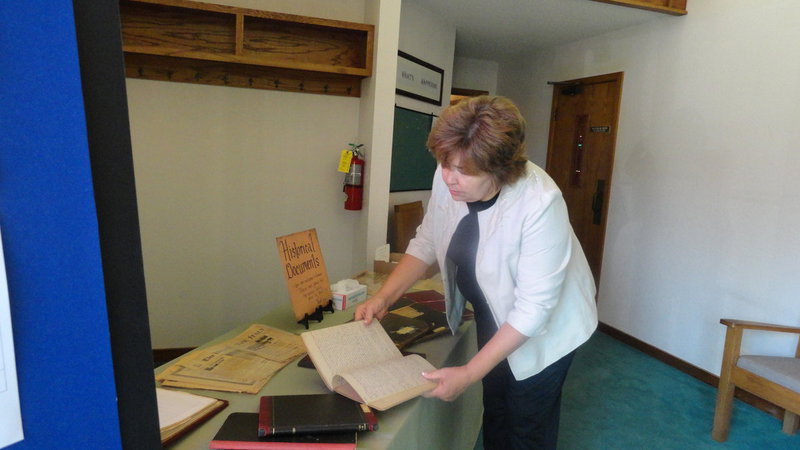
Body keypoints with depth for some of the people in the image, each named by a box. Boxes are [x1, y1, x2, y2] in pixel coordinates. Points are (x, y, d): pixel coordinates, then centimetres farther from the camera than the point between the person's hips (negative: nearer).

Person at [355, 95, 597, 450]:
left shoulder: (540, 204, -34)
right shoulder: (448, 180, -19)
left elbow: (533, 310, -30)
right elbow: (427, 242, -4)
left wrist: (468, 374, -28)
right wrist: (384, 297, -16)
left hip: (543, 327, -4)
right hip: (493, 313, 5)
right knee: (494, 413, 22)